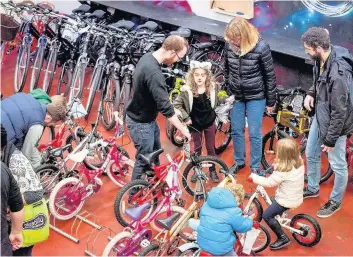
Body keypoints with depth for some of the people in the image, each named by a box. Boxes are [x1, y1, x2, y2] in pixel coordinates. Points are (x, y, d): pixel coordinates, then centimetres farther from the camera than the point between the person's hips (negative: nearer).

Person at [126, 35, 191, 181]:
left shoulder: (147, 57, -3)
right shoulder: (154, 73, -34)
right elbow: (165, 107, -33)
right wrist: (183, 130, -25)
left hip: (148, 119, 10)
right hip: (140, 123, -10)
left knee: (155, 153, 23)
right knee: (144, 160, 5)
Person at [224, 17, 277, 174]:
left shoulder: (261, 47, -21)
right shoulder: (229, 45, -9)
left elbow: (270, 75, -12)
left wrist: (271, 101, -6)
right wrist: (229, 92, 10)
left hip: (256, 96, -4)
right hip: (236, 96, 4)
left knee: (254, 133, 4)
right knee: (236, 130, 14)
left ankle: (255, 167, 23)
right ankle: (239, 161, 36)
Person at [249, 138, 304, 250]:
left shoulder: (283, 171, -30)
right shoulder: (299, 162, -6)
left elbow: (269, 182, -22)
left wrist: (254, 177, -12)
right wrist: (277, 165, 5)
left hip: (288, 201, -9)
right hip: (297, 197, 9)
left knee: (267, 215, 0)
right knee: (274, 200, 31)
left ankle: (283, 238, 4)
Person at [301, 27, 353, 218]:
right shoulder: (322, 60, -9)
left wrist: (330, 140, -19)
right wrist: (311, 93, -2)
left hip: (335, 123, -9)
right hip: (319, 116, 9)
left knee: (337, 164, 11)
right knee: (311, 154, 23)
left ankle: (335, 201, 32)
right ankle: (312, 188, 45)